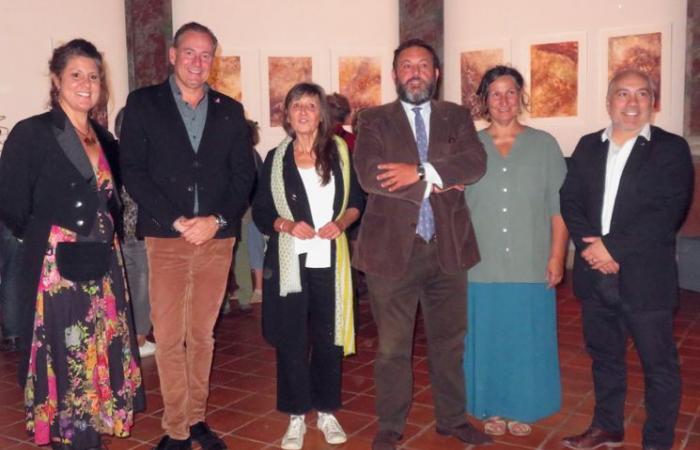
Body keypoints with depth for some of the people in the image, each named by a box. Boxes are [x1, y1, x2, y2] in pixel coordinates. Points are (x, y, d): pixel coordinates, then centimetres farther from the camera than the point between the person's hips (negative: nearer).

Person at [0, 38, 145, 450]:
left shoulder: (105, 140, 11)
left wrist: (104, 237, 9)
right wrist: (45, 235, 0)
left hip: (102, 270, 6)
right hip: (57, 272, -5)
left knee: (99, 363, 11)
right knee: (66, 368, 2)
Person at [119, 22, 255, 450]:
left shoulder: (230, 110, 11)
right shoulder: (143, 103, 4)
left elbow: (244, 174, 6)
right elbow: (133, 170, -4)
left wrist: (217, 220, -9)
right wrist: (176, 221, -13)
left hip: (217, 237, 2)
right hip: (166, 237, -2)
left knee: (202, 335, 10)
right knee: (169, 338, -1)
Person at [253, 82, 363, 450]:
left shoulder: (339, 152, 4)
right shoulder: (276, 158, 4)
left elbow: (357, 200, 8)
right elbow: (260, 212, 4)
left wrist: (341, 222, -11)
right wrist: (287, 225, -15)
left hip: (330, 261, 0)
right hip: (290, 261, 0)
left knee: (329, 337, 7)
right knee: (291, 340, 4)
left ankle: (326, 412, 23)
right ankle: (296, 417, 18)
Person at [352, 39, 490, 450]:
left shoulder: (458, 117, 9)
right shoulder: (374, 121, 2)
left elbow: (476, 162, -9)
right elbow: (369, 175, -15)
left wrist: (420, 172, -20)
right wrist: (434, 184, -14)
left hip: (448, 246, 3)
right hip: (393, 246, -2)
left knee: (450, 340, 15)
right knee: (393, 346, 9)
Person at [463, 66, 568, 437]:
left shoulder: (544, 145, 4)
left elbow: (559, 206, 2)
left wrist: (557, 256, -4)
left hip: (531, 267, 0)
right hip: (482, 267, 1)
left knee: (527, 339, 8)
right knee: (488, 338, 8)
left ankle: (522, 409, 27)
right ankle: (493, 409, 26)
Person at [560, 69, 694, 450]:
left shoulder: (671, 148, -3)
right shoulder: (588, 146, 11)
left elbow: (668, 213, -13)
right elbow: (569, 199, 4)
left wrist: (614, 247, -18)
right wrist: (588, 245, -12)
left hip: (644, 276, -4)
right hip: (595, 273, 4)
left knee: (659, 365, 5)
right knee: (604, 355, 18)